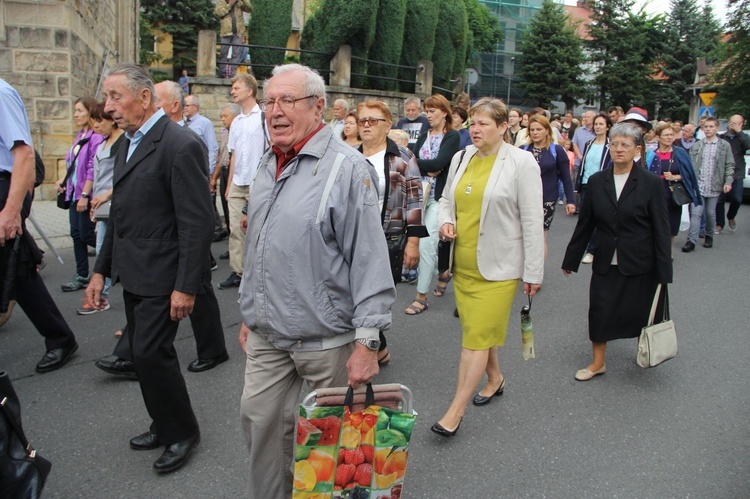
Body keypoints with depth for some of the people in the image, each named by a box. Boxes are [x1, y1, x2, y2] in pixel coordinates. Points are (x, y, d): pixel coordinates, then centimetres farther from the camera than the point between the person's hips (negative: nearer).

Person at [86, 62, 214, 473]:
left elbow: (198, 222, -20)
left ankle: (182, 431, 16)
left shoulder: (180, 145, -17)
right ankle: (165, 426, 33)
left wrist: (185, 286, -21)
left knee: (151, 352, -6)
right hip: (134, 275, 9)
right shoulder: (128, 143, 13)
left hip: (162, 277, -9)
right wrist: (102, 269, 18)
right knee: (142, 353, 15)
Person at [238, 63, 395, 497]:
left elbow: (370, 260, -17)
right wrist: (251, 312, 20)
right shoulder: (269, 165, 10)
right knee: (260, 420, 14)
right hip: (266, 334, 7)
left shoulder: (348, 168, -14)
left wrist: (368, 341, -18)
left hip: (326, 338, -6)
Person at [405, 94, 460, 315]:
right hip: (421, 194, 6)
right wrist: (429, 170, -14)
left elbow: (439, 163, -18)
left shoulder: (453, 137, -3)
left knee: (426, 244, -10)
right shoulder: (423, 137, 14)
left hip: (439, 196, -6)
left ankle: (421, 296, -2)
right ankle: (442, 271, 40)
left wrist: (416, 162, -10)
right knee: (429, 242, 12)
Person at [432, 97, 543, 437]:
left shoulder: (520, 162, -9)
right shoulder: (460, 158, 8)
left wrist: (533, 271, -9)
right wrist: (445, 221, -3)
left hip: (497, 267, -6)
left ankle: (455, 411, 3)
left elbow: (532, 221, -9)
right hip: (463, 263, 6)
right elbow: (446, 199, 20)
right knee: (481, 329, 18)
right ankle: (495, 378, 42)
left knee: (477, 336, -4)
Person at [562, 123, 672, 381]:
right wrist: (571, 259, 10)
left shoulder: (651, 183, -7)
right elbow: (584, 224, 7)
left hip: (640, 265, -2)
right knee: (599, 311, 3)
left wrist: (664, 271, -8)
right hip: (605, 263, 2)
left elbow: (661, 230, -6)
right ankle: (598, 363, 21)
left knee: (641, 314, 10)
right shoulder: (596, 181, 1)